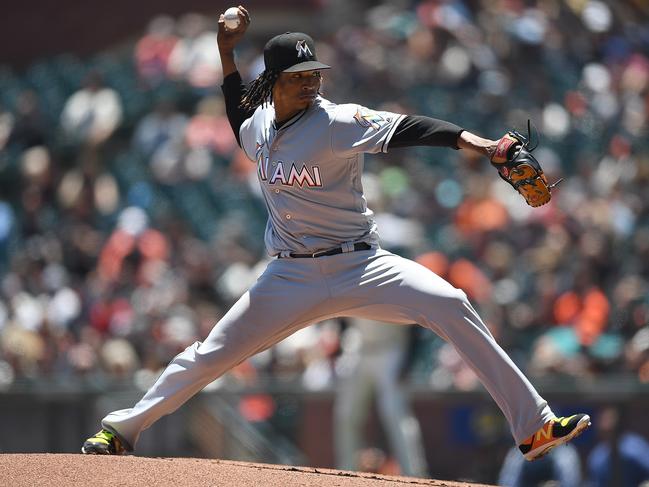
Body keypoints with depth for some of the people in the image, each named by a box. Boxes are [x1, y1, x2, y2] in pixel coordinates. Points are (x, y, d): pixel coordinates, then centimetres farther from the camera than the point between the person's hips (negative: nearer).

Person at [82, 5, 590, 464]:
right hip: (291, 278, 4)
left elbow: (406, 128, -28)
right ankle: (123, 429, 25)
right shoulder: (260, 124, 3)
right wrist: (227, 55, 18)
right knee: (211, 355, 5)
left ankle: (533, 426, -23)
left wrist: (477, 143, -42)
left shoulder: (337, 123, -14)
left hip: (358, 267, -4)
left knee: (450, 305, -24)